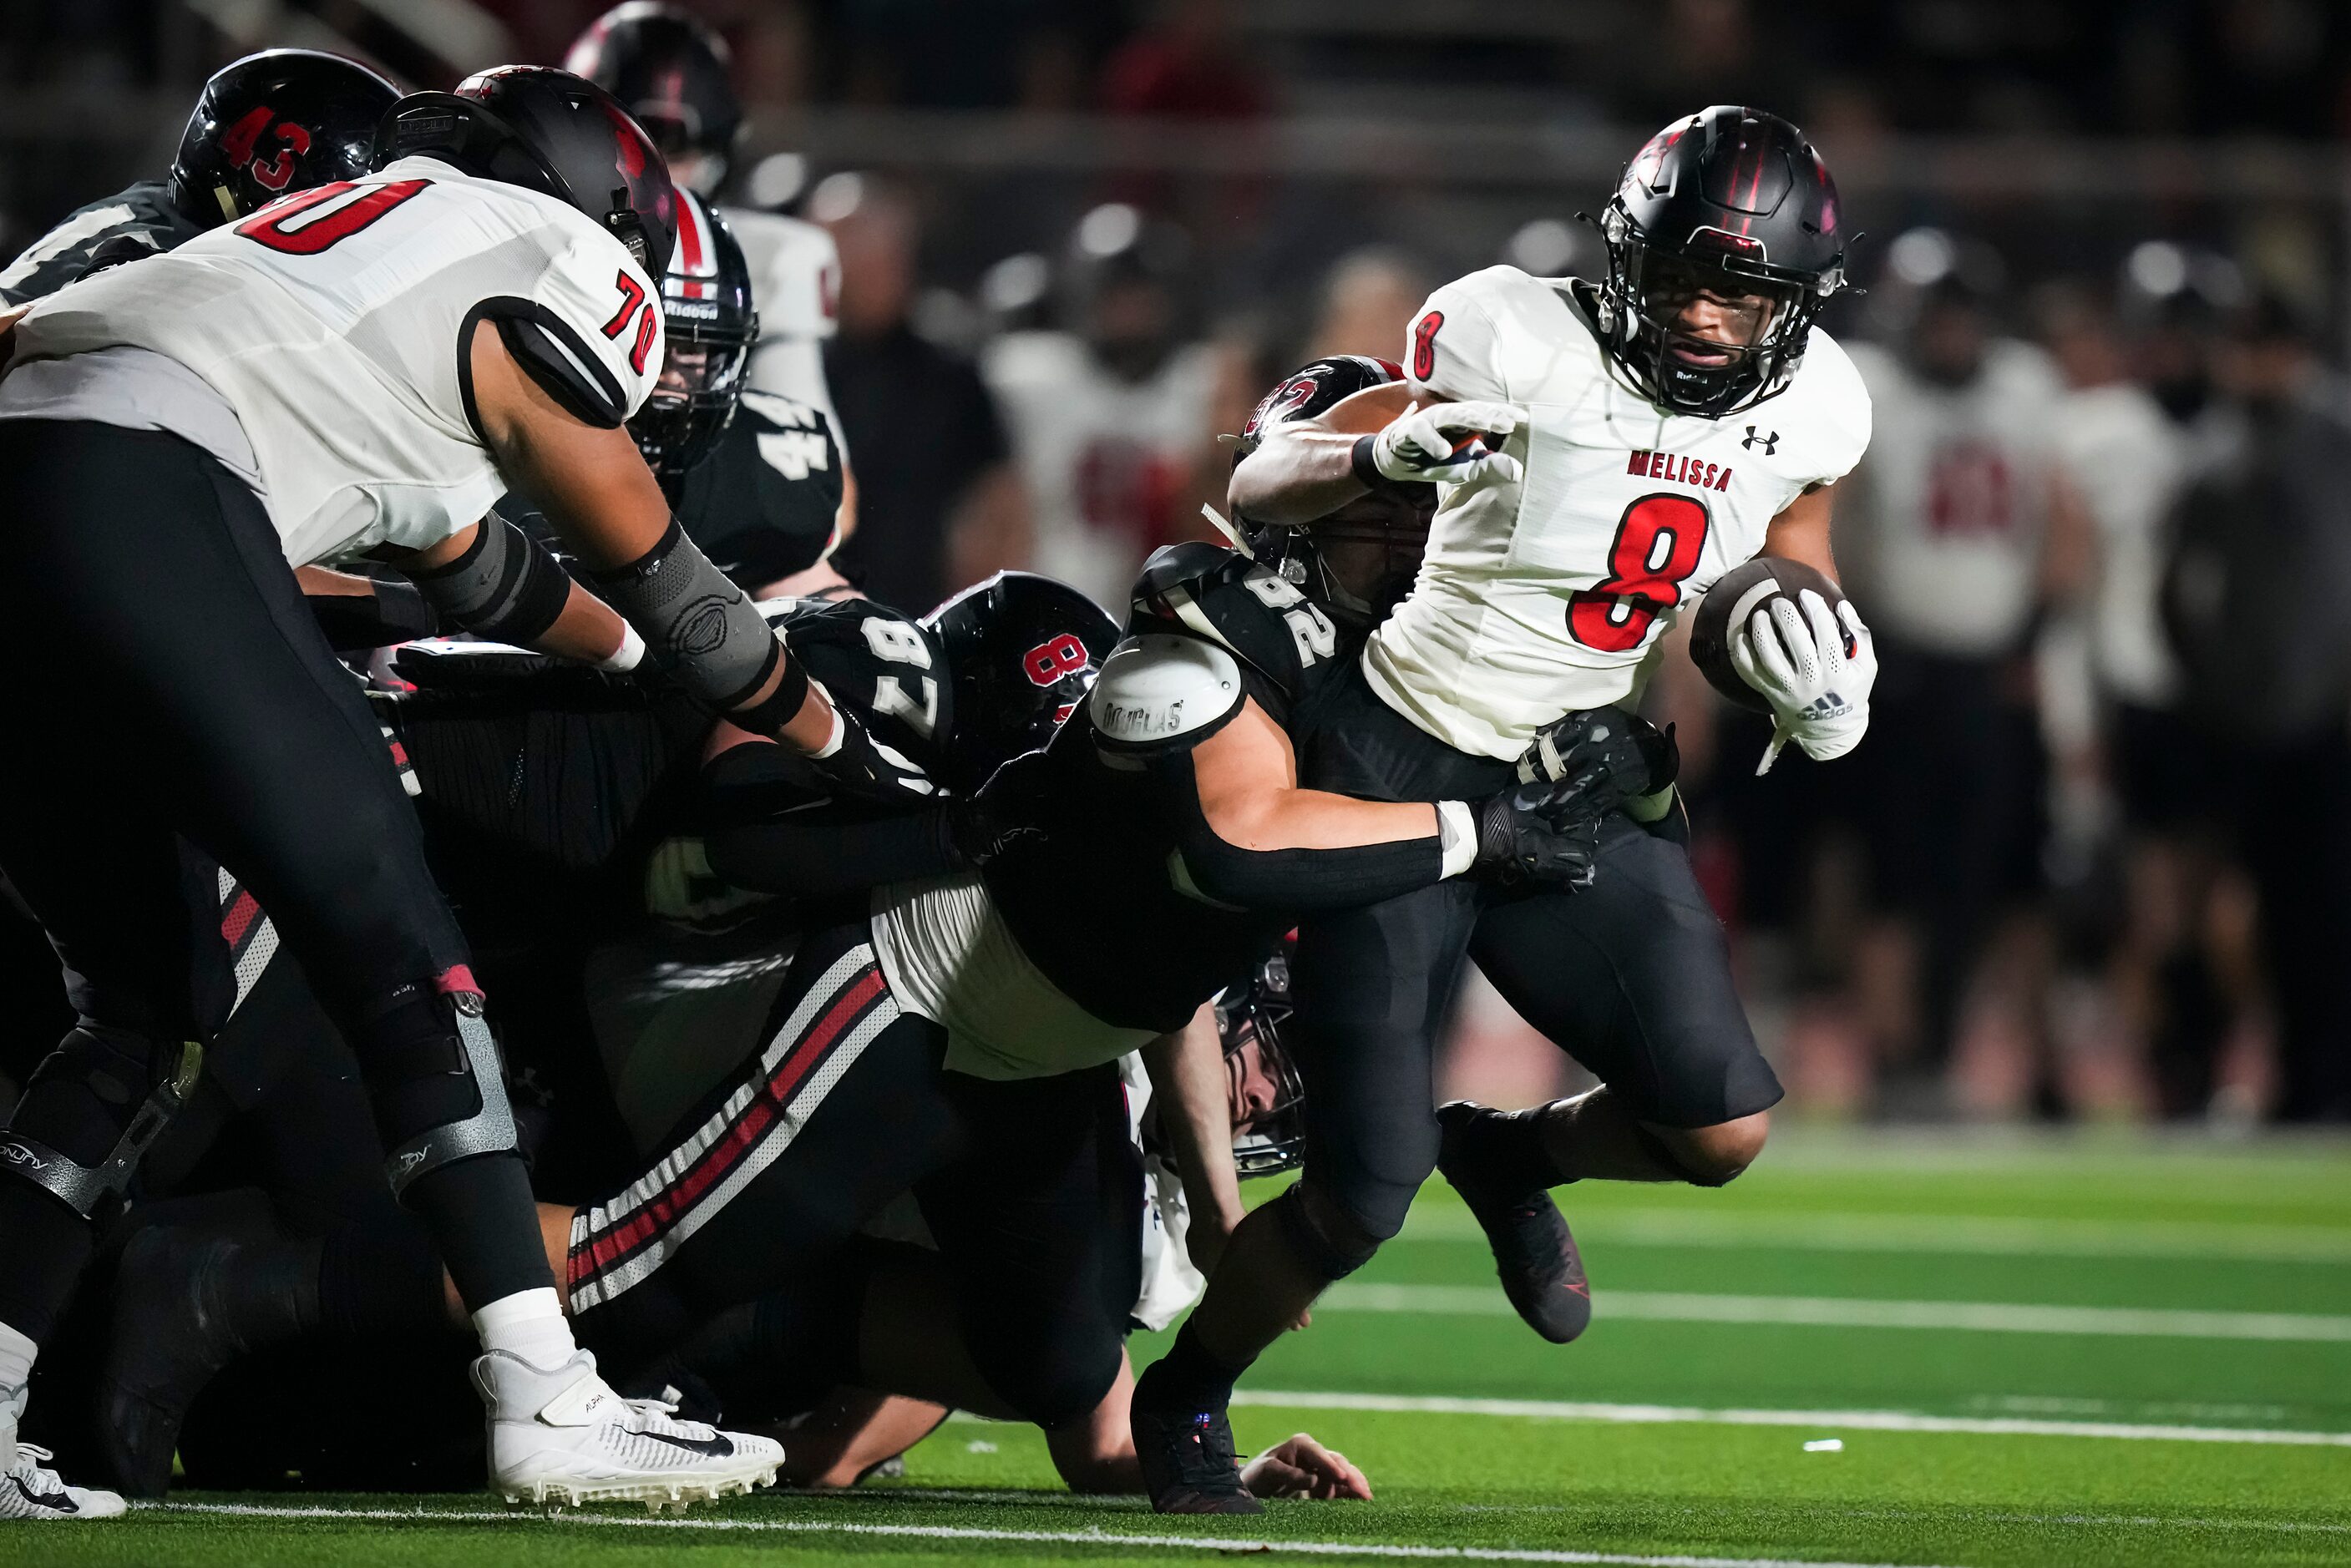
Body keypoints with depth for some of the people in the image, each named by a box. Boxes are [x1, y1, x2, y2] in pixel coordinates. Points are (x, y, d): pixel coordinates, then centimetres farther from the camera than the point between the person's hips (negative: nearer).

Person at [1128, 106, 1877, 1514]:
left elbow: (1798, 594, 14)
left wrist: (1826, 690, -10)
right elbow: (1260, 485, -16)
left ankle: (1505, 1155, 28)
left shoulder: (1808, 408, -3)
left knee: (1724, 1130, -6)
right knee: (1364, 1198, -10)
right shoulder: (1520, 341, -19)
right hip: (1403, 766, -5)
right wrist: (1384, 455, -38)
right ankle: (1182, 1402, 19)